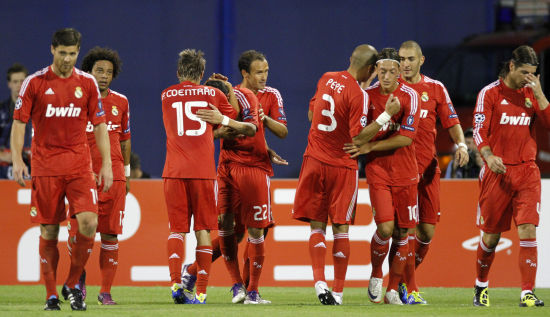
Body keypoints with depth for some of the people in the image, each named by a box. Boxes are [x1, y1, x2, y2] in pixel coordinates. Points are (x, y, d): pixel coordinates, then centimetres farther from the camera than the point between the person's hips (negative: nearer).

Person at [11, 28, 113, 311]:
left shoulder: (87, 83, 6)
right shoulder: (35, 82, 0)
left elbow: (100, 126, 10)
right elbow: (19, 122, 3)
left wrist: (106, 165, 5)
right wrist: (16, 159, -8)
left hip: (80, 165, 1)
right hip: (45, 167, -1)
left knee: (88, 221, -15)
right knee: (49, 232, 0)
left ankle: (74, 282, 4)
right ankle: (51, 295, 10)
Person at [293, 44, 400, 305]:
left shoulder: (326, 79, 4)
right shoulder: (358, 95, -16)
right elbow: (358, 136, -19)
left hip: (314, 161, 4)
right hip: (342, 166, -4)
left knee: (317, 225, 6)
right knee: (341, 228, 4)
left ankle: (319, 281, -12)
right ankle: (338, 291, 5)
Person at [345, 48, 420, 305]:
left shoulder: (409, 96, -8)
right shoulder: (368, 95, -2)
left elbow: (406, 138, -14)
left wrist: (369, 146, -18)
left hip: (405, 173, 0)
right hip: (377, 170, 0)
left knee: (402, 232, 4)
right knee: (385, 228, -15)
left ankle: (393, 290, 17)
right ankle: (375, 276, 11)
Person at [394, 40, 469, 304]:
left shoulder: (435, 89, 10)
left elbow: (452, 123, 10)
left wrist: (461, 144, -7)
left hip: (428, 166, 3)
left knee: (427, 231, 3)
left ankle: (402, 279, 23)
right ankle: (408, 289, -6)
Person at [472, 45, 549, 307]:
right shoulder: (490, 93, 0)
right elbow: (479, 131, -6)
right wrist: (489, 156, -24)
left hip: (527, 171, 2)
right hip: (497, 171, -2)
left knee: (528, 229, -12)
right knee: (491, 235, 4)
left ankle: (527, 293, -12)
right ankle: (481, 286, 27)